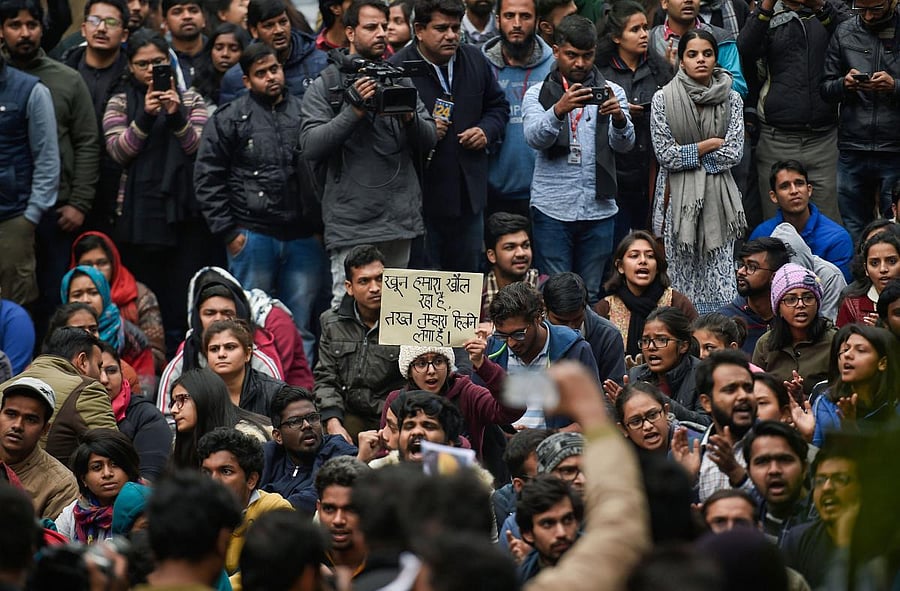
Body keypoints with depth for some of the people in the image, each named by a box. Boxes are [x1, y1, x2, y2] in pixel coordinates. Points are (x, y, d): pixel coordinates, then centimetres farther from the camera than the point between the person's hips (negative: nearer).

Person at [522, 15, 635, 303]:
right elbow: (535, 138, -12)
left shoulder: (611, 92, 10)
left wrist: (619, 119, -25)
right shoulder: (538, 94, 6)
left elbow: (624, 144, -2)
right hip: (553, 208, -2)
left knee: (591, 295, 5)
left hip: (599, 208, 2)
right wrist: (559, 110, -32)